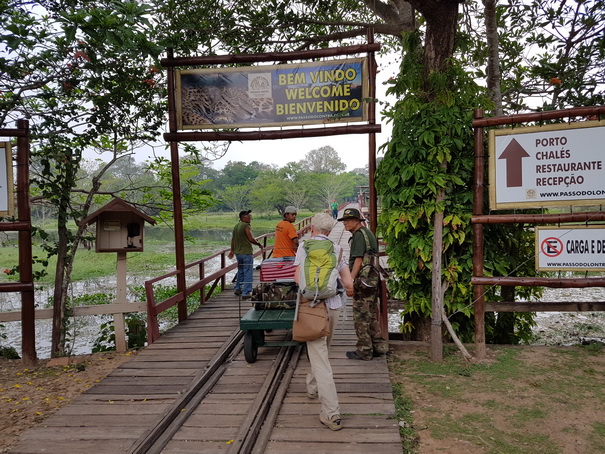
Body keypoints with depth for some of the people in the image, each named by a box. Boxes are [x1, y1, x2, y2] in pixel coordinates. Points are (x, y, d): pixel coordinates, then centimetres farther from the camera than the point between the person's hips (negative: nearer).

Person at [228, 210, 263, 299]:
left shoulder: (236, 226, 11)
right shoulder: (246, 226, -14)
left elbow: (232, 239, 16)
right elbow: (251, 239, -16)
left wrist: (232, 250, 25)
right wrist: (259, 244, -1)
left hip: (238, 253, 8)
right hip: (246, 252, -8)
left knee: (240, 271, 21)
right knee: (248, 273, -3)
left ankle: (238, 289, 29)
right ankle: (246, 293, -4)